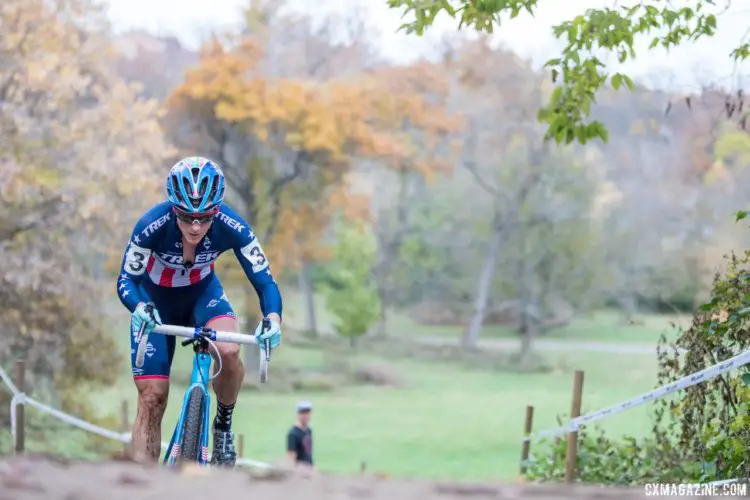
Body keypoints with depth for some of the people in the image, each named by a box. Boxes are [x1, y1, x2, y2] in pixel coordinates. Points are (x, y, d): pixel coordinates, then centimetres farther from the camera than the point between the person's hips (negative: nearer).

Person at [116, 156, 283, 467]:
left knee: (229, 351, -30)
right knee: (152, 397, -7)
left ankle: (223, 426, -4)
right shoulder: (153, 226, -34)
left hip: (202, 292, 1)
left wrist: (273, 318, -47)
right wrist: (140, 308, -48)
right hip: (155, 299, -1)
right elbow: (126, 280, -26)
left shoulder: (232, 227, -30)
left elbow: (264, 281, -26)